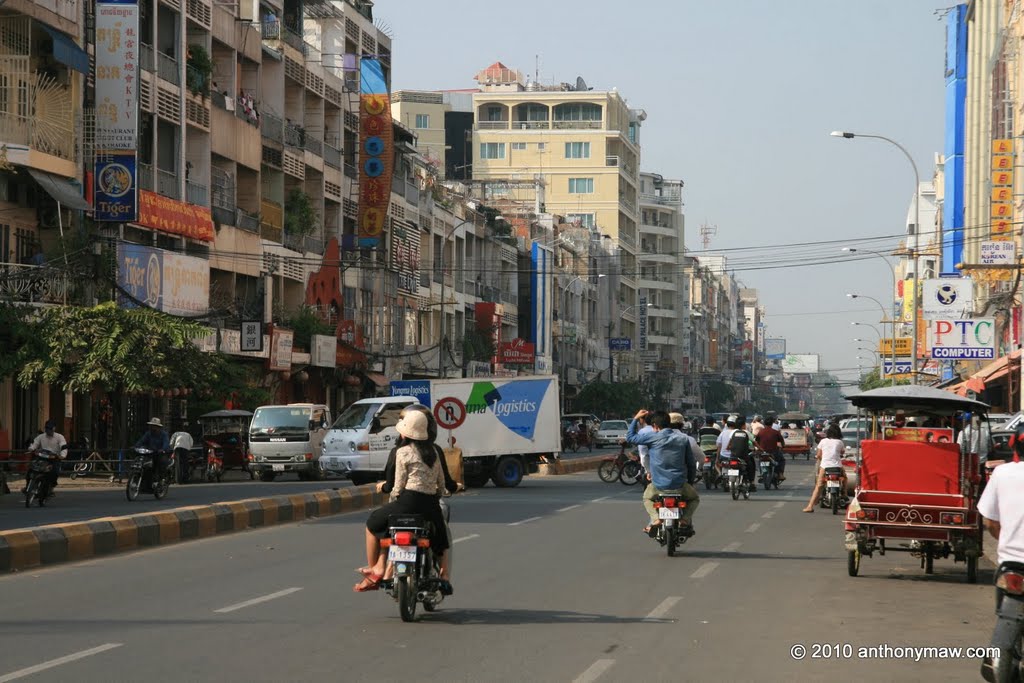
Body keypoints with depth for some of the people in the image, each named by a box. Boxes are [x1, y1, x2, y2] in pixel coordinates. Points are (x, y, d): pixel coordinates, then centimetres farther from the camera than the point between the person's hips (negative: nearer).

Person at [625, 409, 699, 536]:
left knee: (647, 497, 31)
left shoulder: (653, 437, -7)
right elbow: (691, 463, 8)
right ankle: (685, 520, 2)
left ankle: (655, 519, 3)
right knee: (694, 498, 30)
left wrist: (636, 419, 13)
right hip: (680, 485, 1)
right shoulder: (682, 438, 4)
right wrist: (691, 481, 22)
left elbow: (630, 438, 2)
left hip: (658, 485, -1)